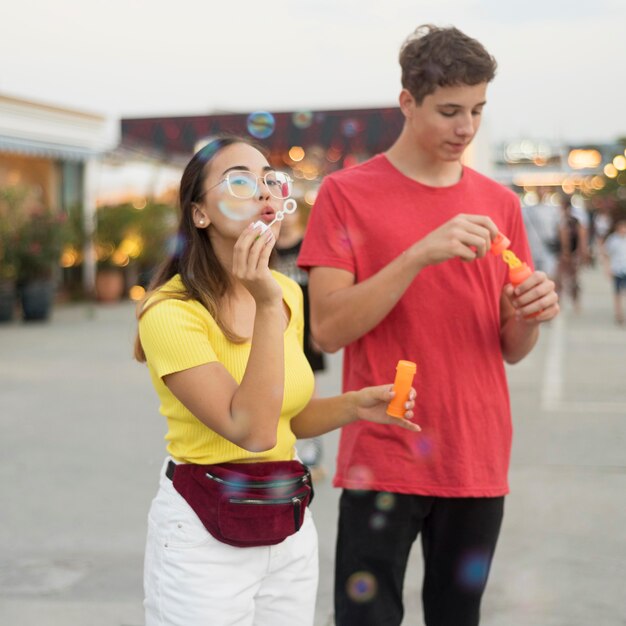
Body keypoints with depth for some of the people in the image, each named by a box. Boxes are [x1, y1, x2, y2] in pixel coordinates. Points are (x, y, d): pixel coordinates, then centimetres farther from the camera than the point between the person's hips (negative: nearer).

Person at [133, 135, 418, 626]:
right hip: (205, 534, -6)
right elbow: (251, 430, -26)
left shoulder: (287, 293, 3)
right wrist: (267, 307, -29)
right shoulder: (170, 311, -18)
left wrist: (354, 405, -4)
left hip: (291, 524, 6)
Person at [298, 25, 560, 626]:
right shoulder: (347, 193, -3)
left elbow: (512, 350, 12)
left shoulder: (499, 204, 8)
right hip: (382, 461, -3)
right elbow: (328, 329, -11)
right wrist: (419, 255, -20)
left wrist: (529, 313, -10)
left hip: (478, 462, 4)